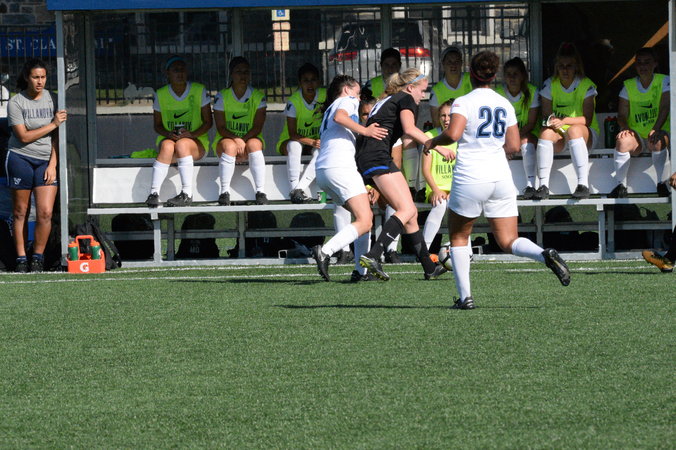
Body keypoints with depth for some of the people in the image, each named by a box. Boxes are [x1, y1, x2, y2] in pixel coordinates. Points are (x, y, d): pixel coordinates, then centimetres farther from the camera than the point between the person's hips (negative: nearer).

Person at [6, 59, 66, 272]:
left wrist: (53, 164, -4)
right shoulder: (15, 103, -5)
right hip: (20, 159, -1)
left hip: (47, 161, 2)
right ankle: (21, 258, 13)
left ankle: (38, 258, 8)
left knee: (45, 213, -8)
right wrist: (53, 124, -13)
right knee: (20, 212, 4)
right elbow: (24, 136, -10)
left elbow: (57, 136, 3)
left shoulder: (52, 99, 2)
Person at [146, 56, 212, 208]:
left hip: (196, 141, -1)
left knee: (182, 144, -37)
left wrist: (191, 134, -18)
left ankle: (187, 194, -39)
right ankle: (154, 193, -44)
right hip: (168, 138, 1)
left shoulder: (199, 91, 0)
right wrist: (168, 134, -15)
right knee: (167, 146, -36)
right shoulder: (161, 95, 4)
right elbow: (157, 125, 9)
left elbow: (208, 122, 1)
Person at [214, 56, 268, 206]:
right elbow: (220, 127, -6)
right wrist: (236, 140, -24)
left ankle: (261, 192, -37)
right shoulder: (222, 97, 0)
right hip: (226, 139, -1)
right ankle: (224, 192, -36)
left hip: (251, 138, 1)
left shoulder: (258, 96, 1)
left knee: (254, 144, -35)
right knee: (229, 146, -36)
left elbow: (258, 126, -5)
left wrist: (243, 141, -22)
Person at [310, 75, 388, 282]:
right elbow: (339, 117, -14)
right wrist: (364, 131, -10)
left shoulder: (329, 110, 33)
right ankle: (325, 251, -34)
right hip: (340, 166, -9)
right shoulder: (348, 100, 8)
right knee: (364, 222, -17)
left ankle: (361, 270, 5)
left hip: (322, 171, 9)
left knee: (366, 216, 14)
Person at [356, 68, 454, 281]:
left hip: (363, 160, 10)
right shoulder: (405, 99, 4)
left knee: (410, 211, 13)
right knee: (407, 210, -18)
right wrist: (437, 146, -16)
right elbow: (409, 129, -16)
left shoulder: (384, 102, 30)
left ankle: (430, 268, 14)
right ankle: (373, 255, -33)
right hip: (378, 157, -10)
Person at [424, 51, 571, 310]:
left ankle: (465, 296, 6)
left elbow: (453, 134, -19)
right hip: (501, 177, 4)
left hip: (469, 179, -4)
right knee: (509, 242, 4)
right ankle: (545, 255, -26)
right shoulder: (505, 105, 11)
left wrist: (433, 142, 1)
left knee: (458, 237, 15)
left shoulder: (464, 102, -4)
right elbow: (513, 146, 9)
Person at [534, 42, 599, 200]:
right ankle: (543, 186, -36)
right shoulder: (550, 85, 4)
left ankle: (583, 185, -46)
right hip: (559, 134, 2)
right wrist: (551, 120, -22)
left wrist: (565, 121, -28)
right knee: (546, 132, -32)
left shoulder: (586, 85, -5)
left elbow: (587, 119, -12)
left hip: (587, 134, -2)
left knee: (574, 130, -38)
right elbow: (546, 114, 3)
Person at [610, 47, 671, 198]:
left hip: (660, 131, -2)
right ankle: (620, 185, -20)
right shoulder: (628, 86, 7)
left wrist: (655, 130, -26)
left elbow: (664, 108, -10)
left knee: (657, 141, -37)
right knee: (623, 140, -32)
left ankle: (662, 184, -22)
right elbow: (622, 115, 4)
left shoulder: (663, 81, 1)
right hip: (636, 134, 2)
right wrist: (625, 128, -19)